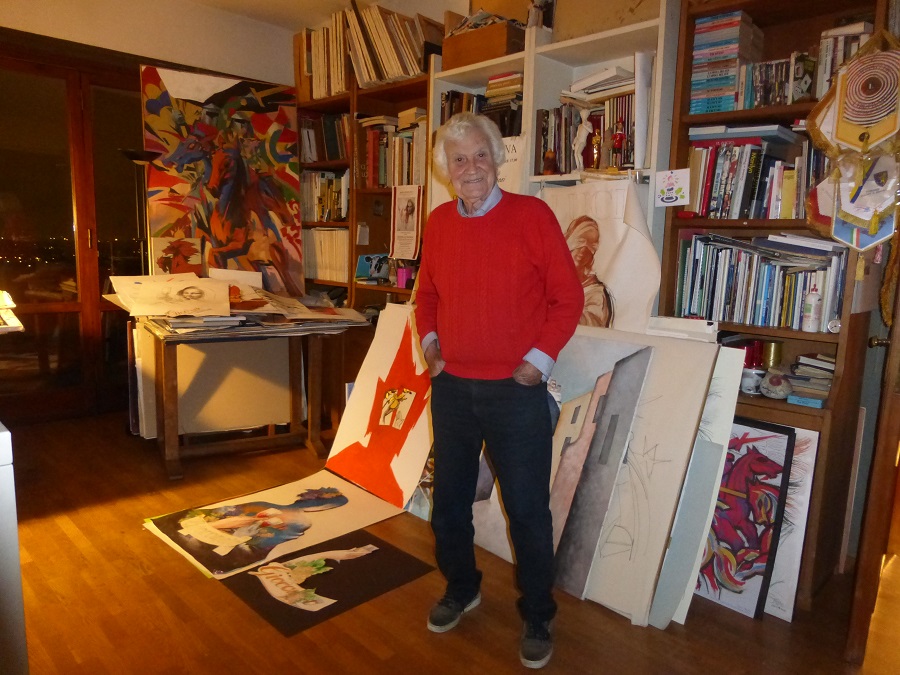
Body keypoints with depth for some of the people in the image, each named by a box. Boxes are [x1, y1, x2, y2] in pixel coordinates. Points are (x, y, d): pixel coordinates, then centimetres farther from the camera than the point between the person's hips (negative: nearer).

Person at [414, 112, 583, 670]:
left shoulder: (532, 215, -8)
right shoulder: (439, 222, 5)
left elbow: (568, 297, -6)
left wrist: (539, 358, -12)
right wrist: (430, 343, 4)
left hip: (516, 390, -4)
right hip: (452, 387, 5)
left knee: (528, 509, 7)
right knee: (449, 499, 18)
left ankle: (538, 617, 29)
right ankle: (462, 589, 42)